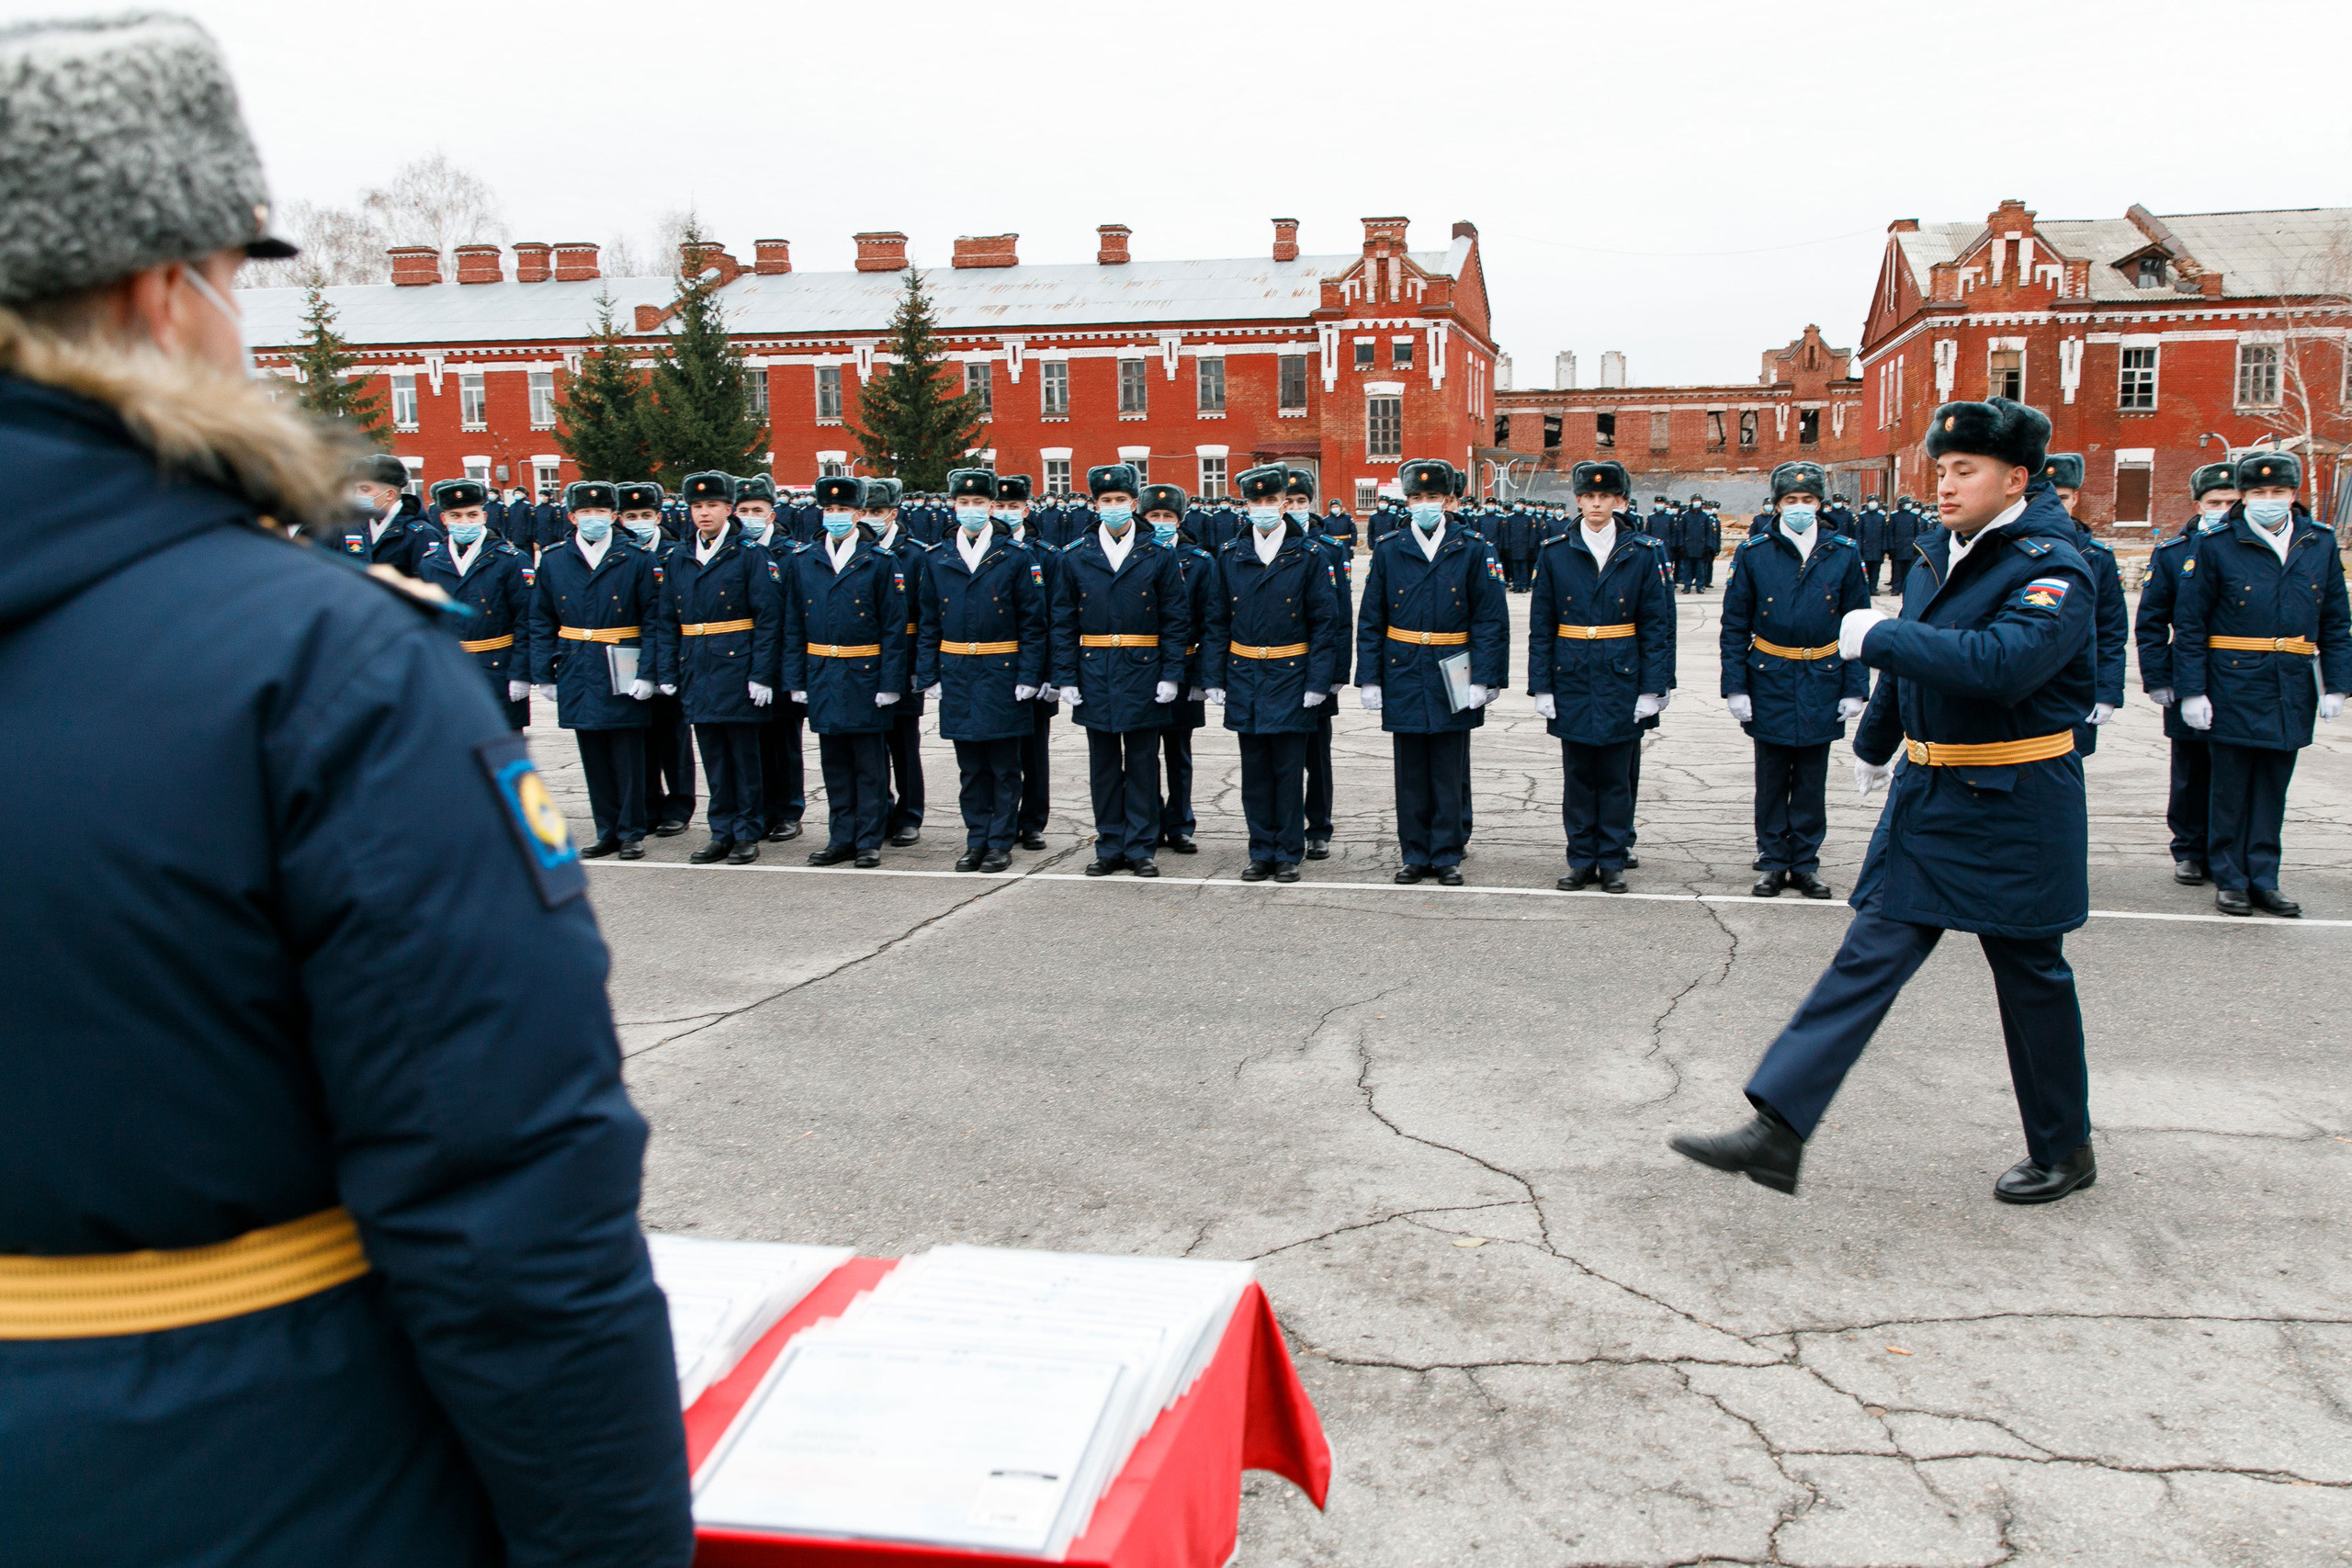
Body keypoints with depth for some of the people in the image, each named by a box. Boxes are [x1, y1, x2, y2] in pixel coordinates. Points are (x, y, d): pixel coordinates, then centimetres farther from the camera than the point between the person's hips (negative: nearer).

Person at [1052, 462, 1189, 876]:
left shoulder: (1158, 557, 2)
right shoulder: (1075, 558, 6)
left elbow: (1176, 620, 2)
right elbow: (1063, 622, 6)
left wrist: (1171, 674, -6)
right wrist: (1066, 677, -1)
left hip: (1143, 673, -1)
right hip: (1095, 675, 2)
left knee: (1143, 765, 4)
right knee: (1103, 765, 8)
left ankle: (1141, 848, 11)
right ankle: (1110, 847, 17)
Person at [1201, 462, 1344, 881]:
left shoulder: (1308, 556, -2)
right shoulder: (1230, 557, 6)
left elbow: (1325, 623, -3)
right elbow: (1216, 623, 8)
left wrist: (1318, 682, -9)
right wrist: (1213, 679, 2)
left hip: (1290, 675, -3)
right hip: (1244, 676, 3)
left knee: (1289, 769, 1)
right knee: (1255, 771, 8)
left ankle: (1289, 854, 12)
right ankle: (1262, 852, 17)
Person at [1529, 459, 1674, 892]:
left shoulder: (1643, 554, 1)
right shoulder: (1555, 554, 3)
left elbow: (1658, 625, 0)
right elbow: (1540, 627, 4)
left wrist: (1653, 689, -6)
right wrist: (1541, 686, -2)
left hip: (1621, 679, -1)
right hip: (1572, 680, 1)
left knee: (1615, 775, 4)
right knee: (1578, 775, 6)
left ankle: (1612, 861, 14)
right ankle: (1581, 860, 17)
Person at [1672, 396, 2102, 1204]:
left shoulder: (2055, 569, -16)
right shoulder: (1940, 554, 8)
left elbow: (2000, 663, -34)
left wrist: (1878, 637, -27)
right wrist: (1875, 743, 35)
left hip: (2013, 811, -6)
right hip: (1926, 800, 6)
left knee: (2032, 979, 9)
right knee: (1868, 957, 0)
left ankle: (2065, 1151, 30)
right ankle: (1777, 1131, -4)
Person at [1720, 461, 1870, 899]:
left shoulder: (1843, 554, 1)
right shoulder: (1752, 552, -2)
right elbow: (1735, 626, 0)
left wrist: (1855, 689, -1)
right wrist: (1735, 687, -6)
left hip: (1822, 684, 1)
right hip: (1770, 682, -1)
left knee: (1812, 781, 8)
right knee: (1771, 779, 7)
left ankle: (1805, 863, 18)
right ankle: (1773, 862, 17)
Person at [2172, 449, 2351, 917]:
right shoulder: (2215, 546, -4)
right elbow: (2189, 624, -4)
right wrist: (2191, 690, -10)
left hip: (2293, 690, 3)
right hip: (2234, 688, -3)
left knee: (2273, 786, 10)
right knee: (2231, 786, 3)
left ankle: (2263, 879, 18)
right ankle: (2230, 879, 13)